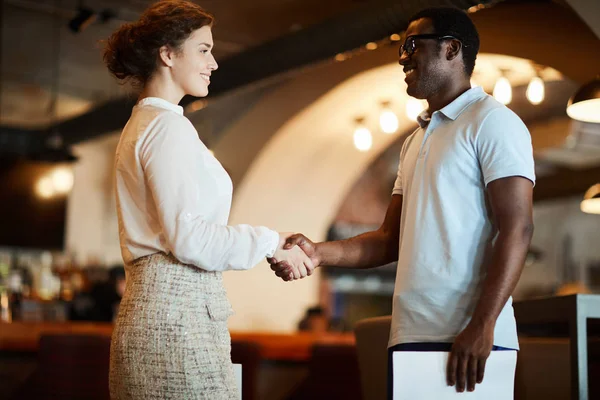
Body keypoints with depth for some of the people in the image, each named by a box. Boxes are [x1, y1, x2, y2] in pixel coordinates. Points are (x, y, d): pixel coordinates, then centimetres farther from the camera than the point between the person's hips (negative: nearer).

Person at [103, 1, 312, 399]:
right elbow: (188, 238, -16)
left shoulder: (140, 125, 21)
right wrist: (271, 242, -6)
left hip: (146, 311, 10)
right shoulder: (168, 126, -9)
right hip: (178, 313, -10)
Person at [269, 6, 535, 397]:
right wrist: (320, 253, 1)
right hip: (410, 335, 7)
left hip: (467, 338, -7)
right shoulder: (415, 141, 21)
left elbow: (516, 229, -12)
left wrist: (481, 326, -20)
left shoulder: (491, 122, -2)